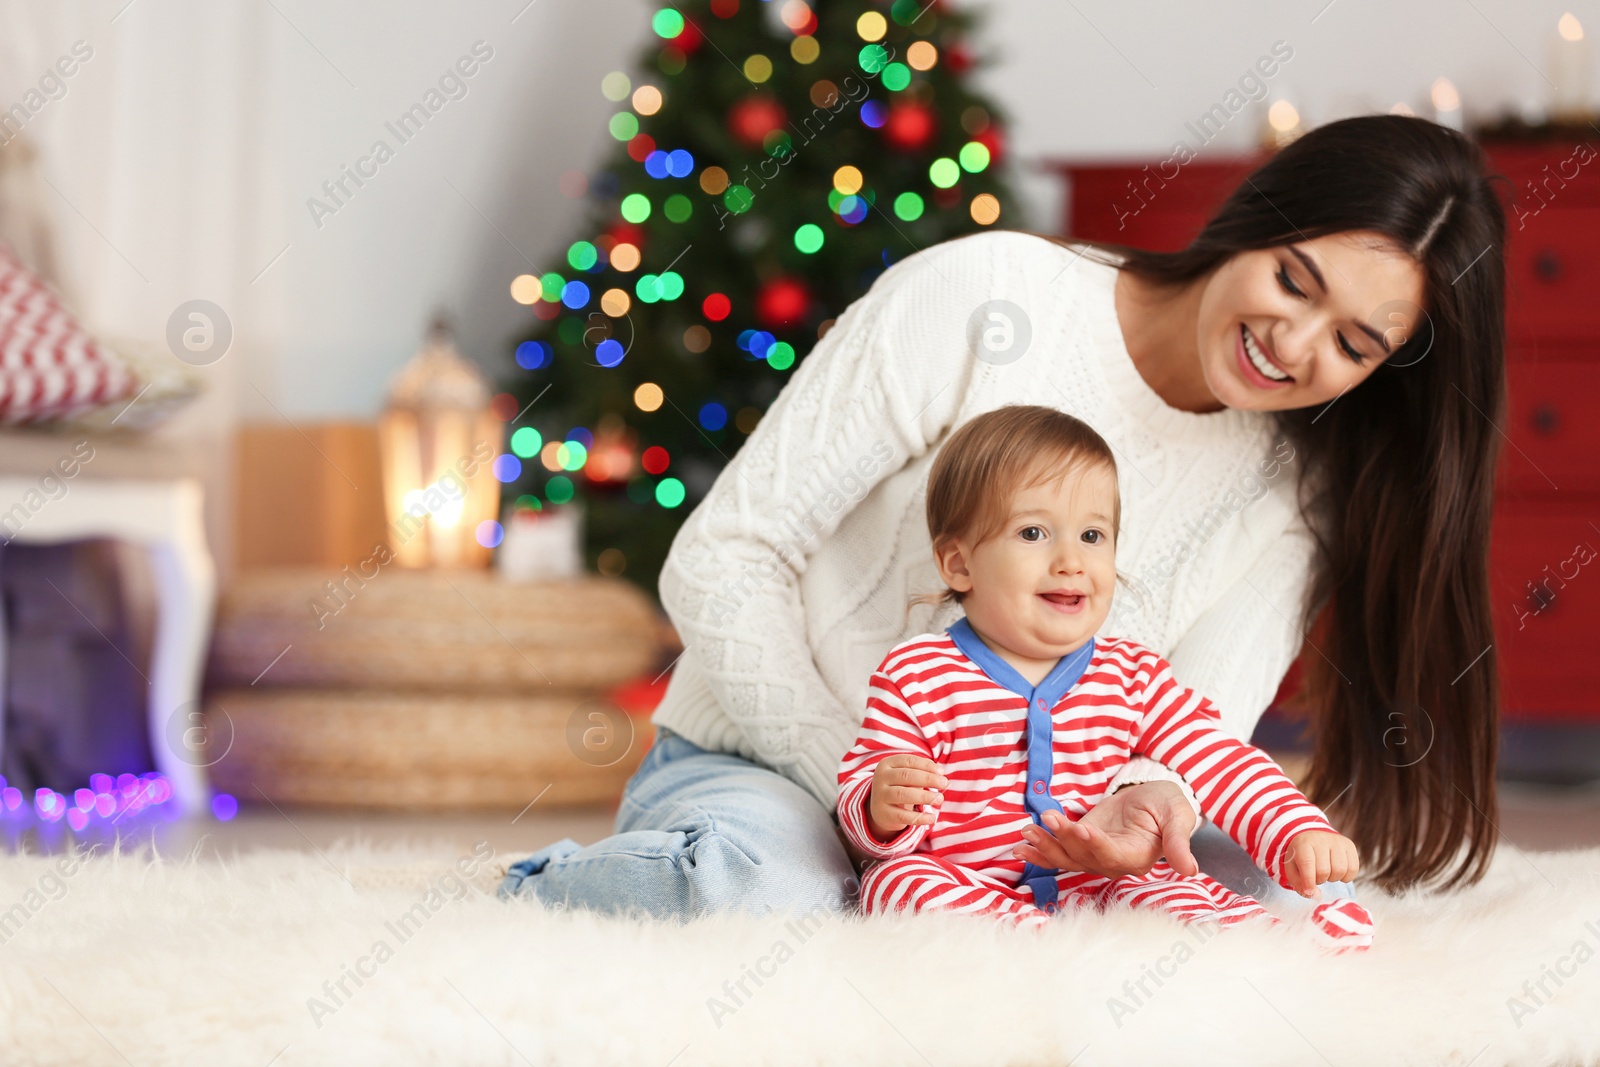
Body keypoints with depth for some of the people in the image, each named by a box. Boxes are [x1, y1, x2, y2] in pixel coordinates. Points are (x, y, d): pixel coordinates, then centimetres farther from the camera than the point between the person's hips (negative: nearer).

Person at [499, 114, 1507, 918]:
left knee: (1261, 879, -25)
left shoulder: (1299, 493, -2)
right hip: (769, 760, -4)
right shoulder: (980, 296, -15)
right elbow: (723, 560, -13)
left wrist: (1145, 797, -35)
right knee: (756, 878, -40)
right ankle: (532, 890, -7)